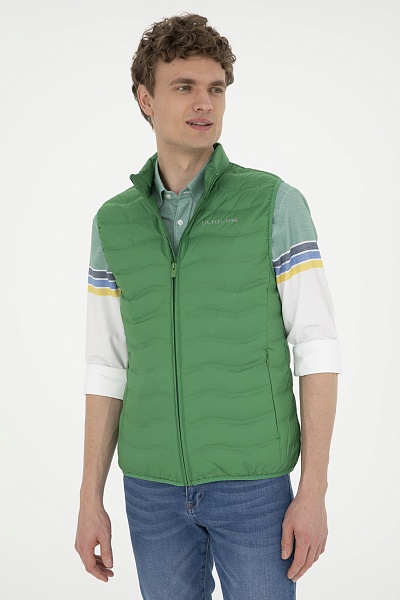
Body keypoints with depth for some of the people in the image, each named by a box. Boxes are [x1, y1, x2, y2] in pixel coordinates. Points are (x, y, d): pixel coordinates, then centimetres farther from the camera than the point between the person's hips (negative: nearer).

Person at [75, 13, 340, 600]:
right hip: (154, 485, 3)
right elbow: (107, 367, 6)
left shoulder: (275, 203, -7)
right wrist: (90, 501, 4)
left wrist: (314, 490, -14)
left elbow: (317, 348, -9)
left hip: (253, 480, -3)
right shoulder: (115, 222, 4)